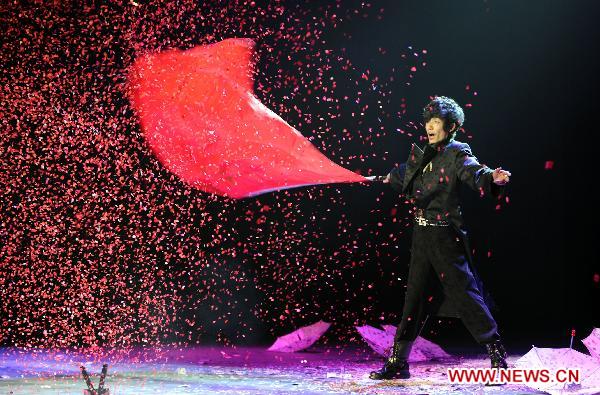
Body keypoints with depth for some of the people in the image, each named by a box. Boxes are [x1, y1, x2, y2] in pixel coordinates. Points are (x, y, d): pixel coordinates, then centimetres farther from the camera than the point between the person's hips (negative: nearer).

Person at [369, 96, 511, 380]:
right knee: (415, 296, 11)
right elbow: (405, 179, 32)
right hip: (421, 235, 7)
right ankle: (397, 362, 16)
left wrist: (493, 178, -49)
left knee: (462, 291, -8)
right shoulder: (423, 155, 12)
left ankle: (497, 354, 2)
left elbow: (475, 173, -27)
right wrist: (386, 178, 50)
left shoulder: (457, 153, -8)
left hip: (445, 236, -7)